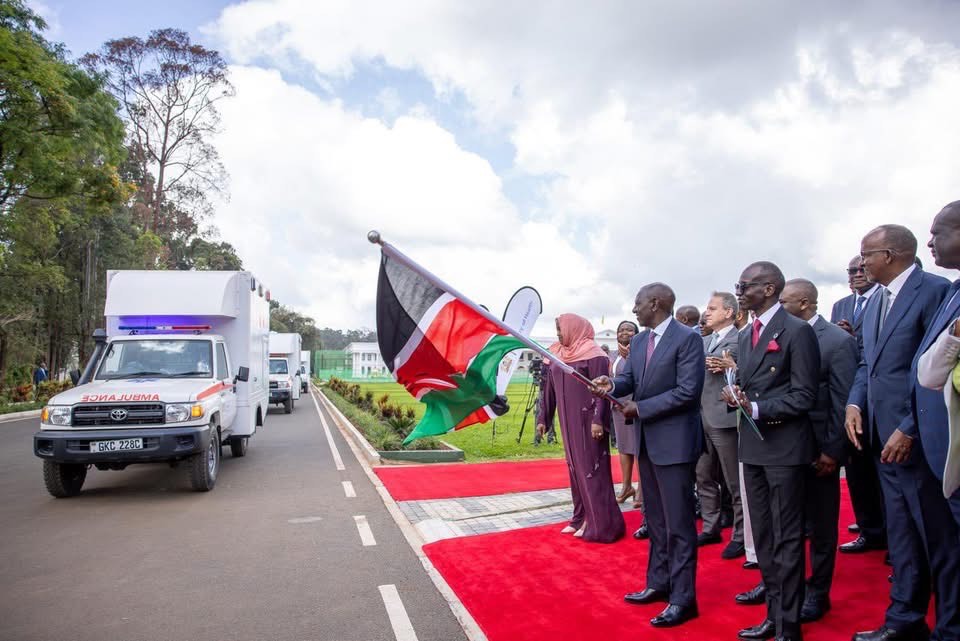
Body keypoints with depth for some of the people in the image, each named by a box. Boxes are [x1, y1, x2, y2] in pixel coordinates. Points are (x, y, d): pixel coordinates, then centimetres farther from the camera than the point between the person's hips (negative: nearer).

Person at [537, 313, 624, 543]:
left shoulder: (593, 354, -10)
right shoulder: (558, 354, 10)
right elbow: (549, 388, 14)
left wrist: (598, 419, -22)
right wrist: (543, 418, 14)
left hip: (587, 420, -7)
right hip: (568, 421, 7)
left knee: (591, 468, -3)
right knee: (575, 468, 11)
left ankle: (601, 524, 4)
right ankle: (582, 517, 20)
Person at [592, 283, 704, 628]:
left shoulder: (688, 338, -15)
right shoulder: (638, 341, 10)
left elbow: (688, 391, -21)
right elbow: (630, 379, 9)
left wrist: (640, 409, -18)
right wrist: (612, 385, -15)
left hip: (674, 441, -8)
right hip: (647, 440, 8)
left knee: (678, 522, 1)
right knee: (655, 518, 18)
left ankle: (683, 598, 12)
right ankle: (659, 583, 32)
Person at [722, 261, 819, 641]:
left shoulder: (797, 331, -10)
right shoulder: (746, 335, 13)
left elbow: (804, 395, -13)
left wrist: (757, 408, -21)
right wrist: (735, 395, -2)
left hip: (784, 446, -8)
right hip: (753, 444, 8)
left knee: (786, 538, 2)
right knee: (763, 537, 15)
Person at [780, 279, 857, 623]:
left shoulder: (838, 341, -11)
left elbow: (843, 401, -12)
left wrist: (832, 451, -13)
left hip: (818, 449, -5)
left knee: (820, 524, 10)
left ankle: (817, 593, 25)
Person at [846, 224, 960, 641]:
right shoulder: (876, 300, 14)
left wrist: (909, 428, -19)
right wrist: (855, 402, 1)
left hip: (916, 438, -8)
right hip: (884, 435, 8)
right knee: (901, 533, 17)